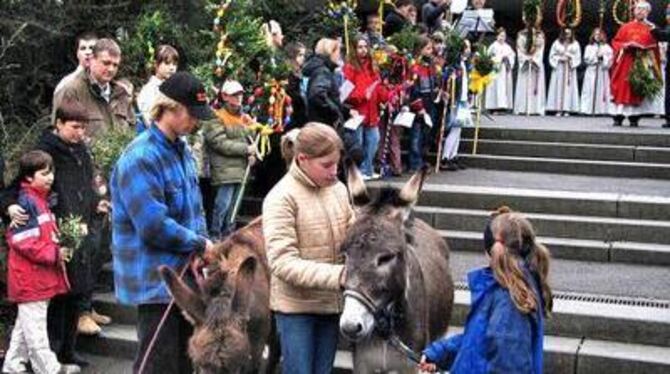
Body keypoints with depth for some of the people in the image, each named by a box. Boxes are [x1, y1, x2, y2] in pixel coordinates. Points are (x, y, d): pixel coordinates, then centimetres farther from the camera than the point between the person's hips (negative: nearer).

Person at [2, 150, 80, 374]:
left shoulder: (41, 200, 14)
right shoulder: (25, 202, -17)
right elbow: (23, 242, -22)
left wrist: (59, 249, 8)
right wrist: (54, 254, -19)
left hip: (40, 275, 10)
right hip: (30, 277, -10)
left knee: (25, 323, 17)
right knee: (35, 325, -1)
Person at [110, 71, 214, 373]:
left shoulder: (182, 151, 10)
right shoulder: (140, 157, -19)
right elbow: (154, 226, -24)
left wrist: (202, 243, 2)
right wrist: (200, 244, -13)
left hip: (185, 275, 9)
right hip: (155, 280, -9)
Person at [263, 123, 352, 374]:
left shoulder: (338, 189, 0)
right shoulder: (281, 198, -16)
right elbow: (283, 264, -22)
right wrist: (340, 275, -30)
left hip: (331, 302, 5)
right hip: (296, 306, -5)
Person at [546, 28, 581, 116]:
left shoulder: (575, 44, 5)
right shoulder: (557, 43, 5)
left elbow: (578, 58, 4)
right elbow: (552, 56, 5)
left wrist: (570, 58, -12)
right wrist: (559, 58, -9)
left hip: (570, 69, 0)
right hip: (559, 68, 0)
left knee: (569, 88, -4)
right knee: (559, 87, -4)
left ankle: (567, 109, -5)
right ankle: (558, 110, -5)